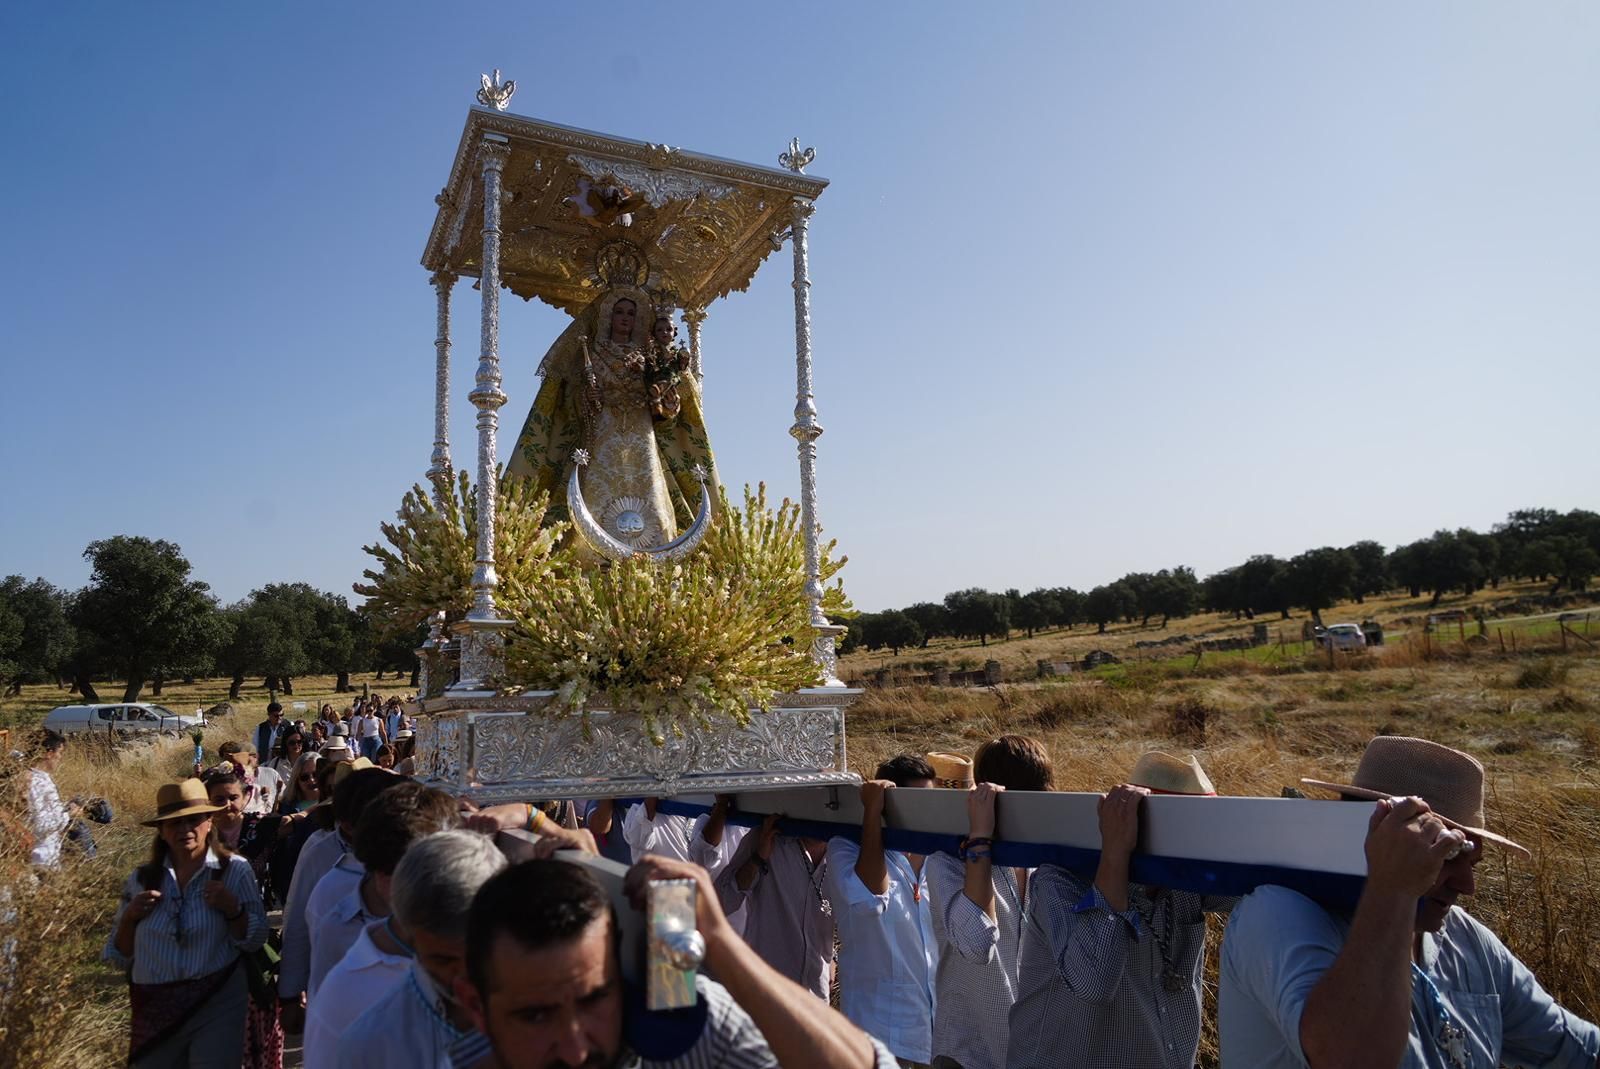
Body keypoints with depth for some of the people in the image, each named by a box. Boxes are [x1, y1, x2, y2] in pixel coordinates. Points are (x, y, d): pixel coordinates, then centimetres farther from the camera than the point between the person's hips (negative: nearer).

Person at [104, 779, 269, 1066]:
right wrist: (129, 918, -8)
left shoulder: (235, 870, -5)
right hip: (154, 1011, 3)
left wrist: (232, 909, -20)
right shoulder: (141, 878, 3)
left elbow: (254, 941, -4)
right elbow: (119, 957, 9)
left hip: (217, 1007, -3)